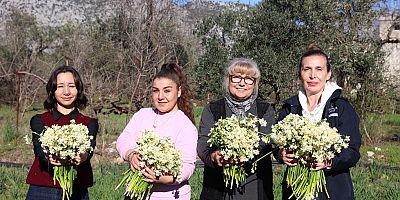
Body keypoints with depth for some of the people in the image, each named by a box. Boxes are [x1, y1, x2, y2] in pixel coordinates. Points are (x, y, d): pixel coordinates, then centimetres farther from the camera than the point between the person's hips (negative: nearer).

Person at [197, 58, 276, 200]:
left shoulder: (265, 110, 7)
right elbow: (202, 143, -6)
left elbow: (266, 143, -9)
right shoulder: (212, 109, 6)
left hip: (255, 188, 1)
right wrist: (213, 157, -29)